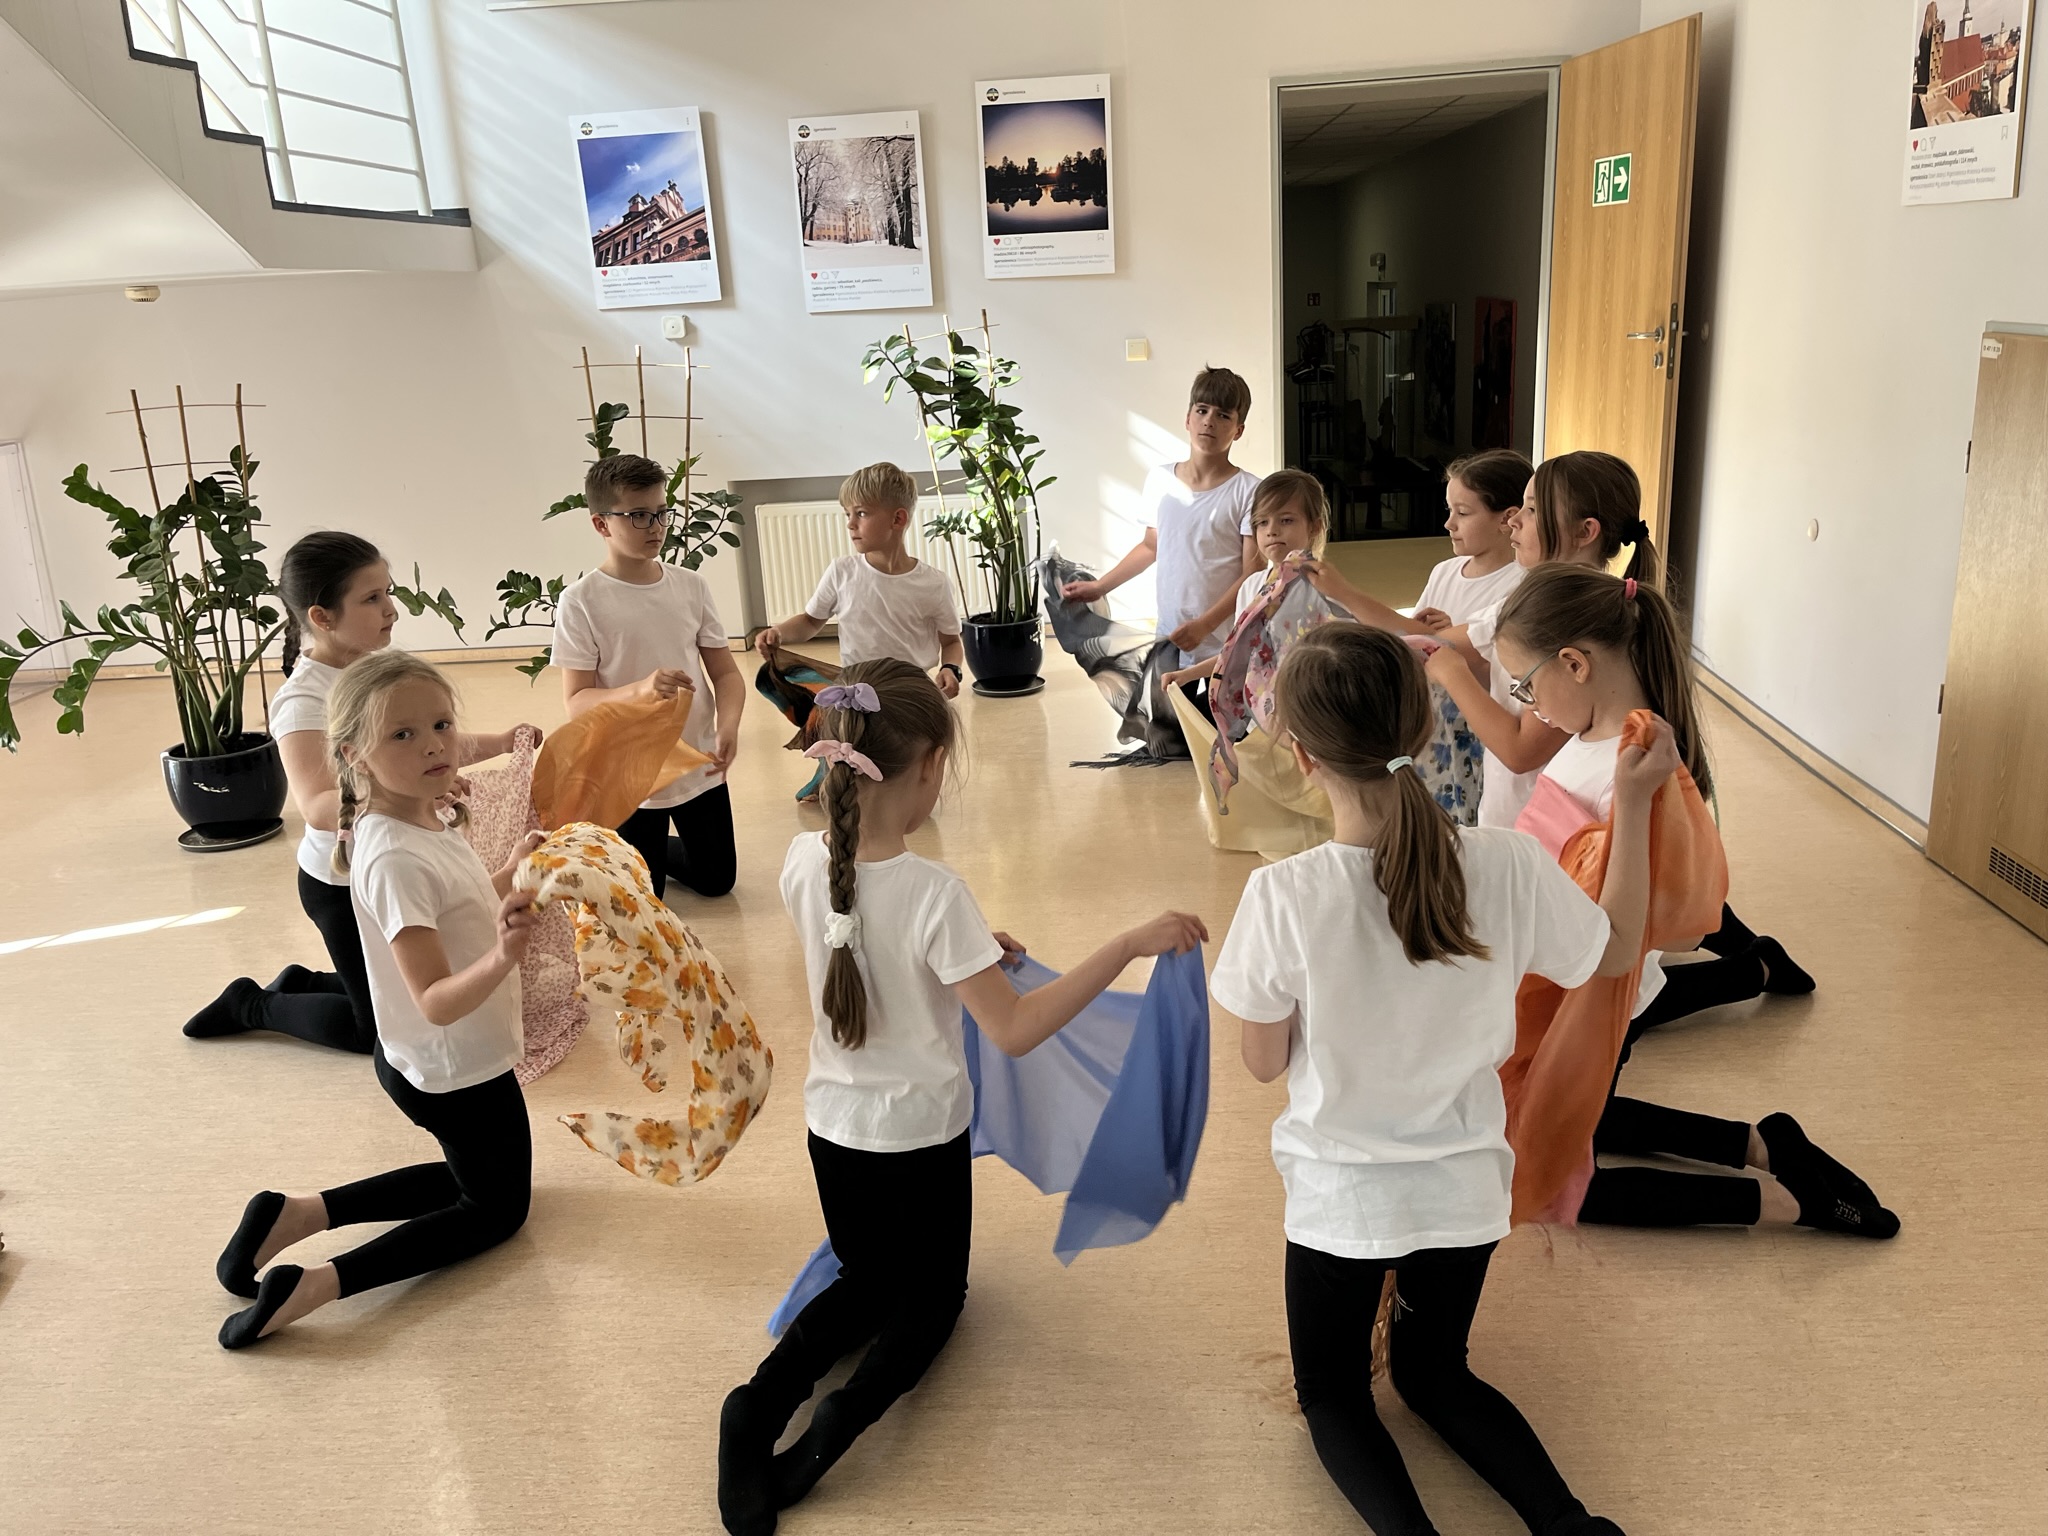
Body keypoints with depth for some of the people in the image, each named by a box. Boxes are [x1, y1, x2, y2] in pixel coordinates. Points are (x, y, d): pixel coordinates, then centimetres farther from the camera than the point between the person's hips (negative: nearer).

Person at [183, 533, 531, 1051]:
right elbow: (317, 807, -39)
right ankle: (252, 1004, 25)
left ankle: (300, 982, 36)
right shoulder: (304, 700, -26)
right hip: (345, 886, -8)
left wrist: (496, 743, 3)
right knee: (386, 1029, 7)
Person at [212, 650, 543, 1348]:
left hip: (417, 1062, 9)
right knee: (498, 1207, 12)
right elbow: (437, 1001, -36)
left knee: (471, 1175, 29)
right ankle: (316, 1285, -2)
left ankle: (296, 1213, 17)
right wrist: (502, 957, -53)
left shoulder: (423, 820, -3)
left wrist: (511, 870, 11)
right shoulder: (394, 859, -31)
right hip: (457, 1074, -9)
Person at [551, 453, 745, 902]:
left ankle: (655, 850, 43)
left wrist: (728, 727, -19)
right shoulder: (581, 601, -13)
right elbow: (577, 700, -15)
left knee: (717, 880, 16)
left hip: (699, 766, 4)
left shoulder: (692, 586, -2)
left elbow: (725, 672, 1)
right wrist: (641, 689, -34)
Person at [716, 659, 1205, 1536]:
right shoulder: (933, 894, -27)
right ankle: (844, 1414, -8)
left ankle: (764, 1398, -2)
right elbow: (1014, 1031, -25)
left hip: (834, 1127, 5)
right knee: (932, 1295, 21)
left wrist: (967, 951, 9)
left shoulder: (804, 864, -10)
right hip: (920, 1138, -5)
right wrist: (1131, 944, -26)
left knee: (865, 1282, 26)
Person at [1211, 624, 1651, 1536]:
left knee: (1329, 1390, 21)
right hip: (1464, 1186, 3)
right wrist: (1633, 801, 7)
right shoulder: (1508, 866, -19)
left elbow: (1264, 1062, -11)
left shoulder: (1286, 896, -27)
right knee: (1435, 1373, 27)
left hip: (1341, 1193, -3)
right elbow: (1618, 951, 3)